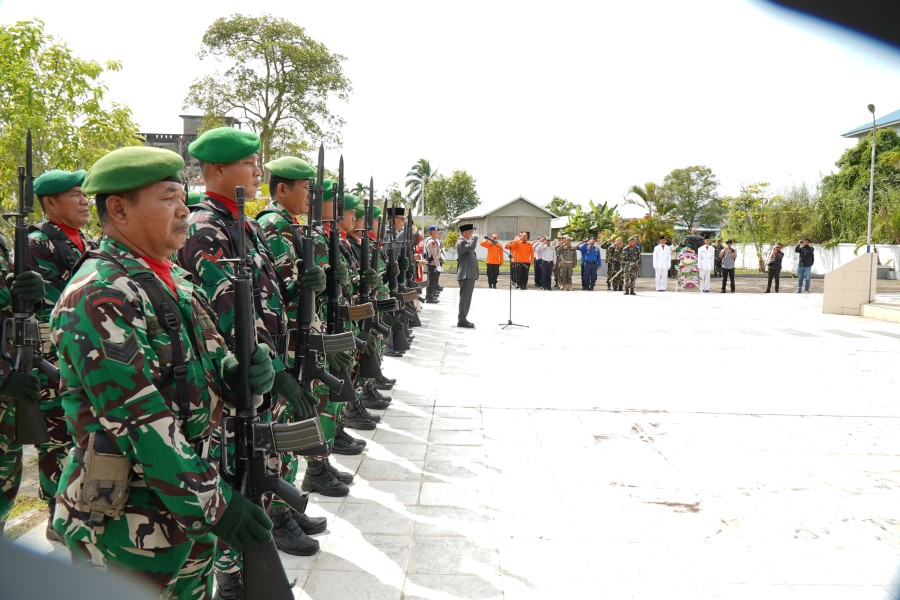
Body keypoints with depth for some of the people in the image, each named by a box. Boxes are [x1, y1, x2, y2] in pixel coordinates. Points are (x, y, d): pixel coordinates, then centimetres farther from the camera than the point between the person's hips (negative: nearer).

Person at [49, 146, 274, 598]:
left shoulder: (174, 281, 7)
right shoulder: (98, 297, -20)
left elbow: (207, 362, 10)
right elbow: (140, 421, -24)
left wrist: (244, 371, -14)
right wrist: (213, 505, -23)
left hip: (191, 502, 8)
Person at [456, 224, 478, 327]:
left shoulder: (465, 242, 20)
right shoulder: (461, 242, -14)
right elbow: (471, 247, -32)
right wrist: (474, 237, -19)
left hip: (470, 275, 11)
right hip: (466, 275, -11)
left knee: (466, 298, 14)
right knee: (465, 298, -9)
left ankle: (463, 319, 20)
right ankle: (462, 320, -6)